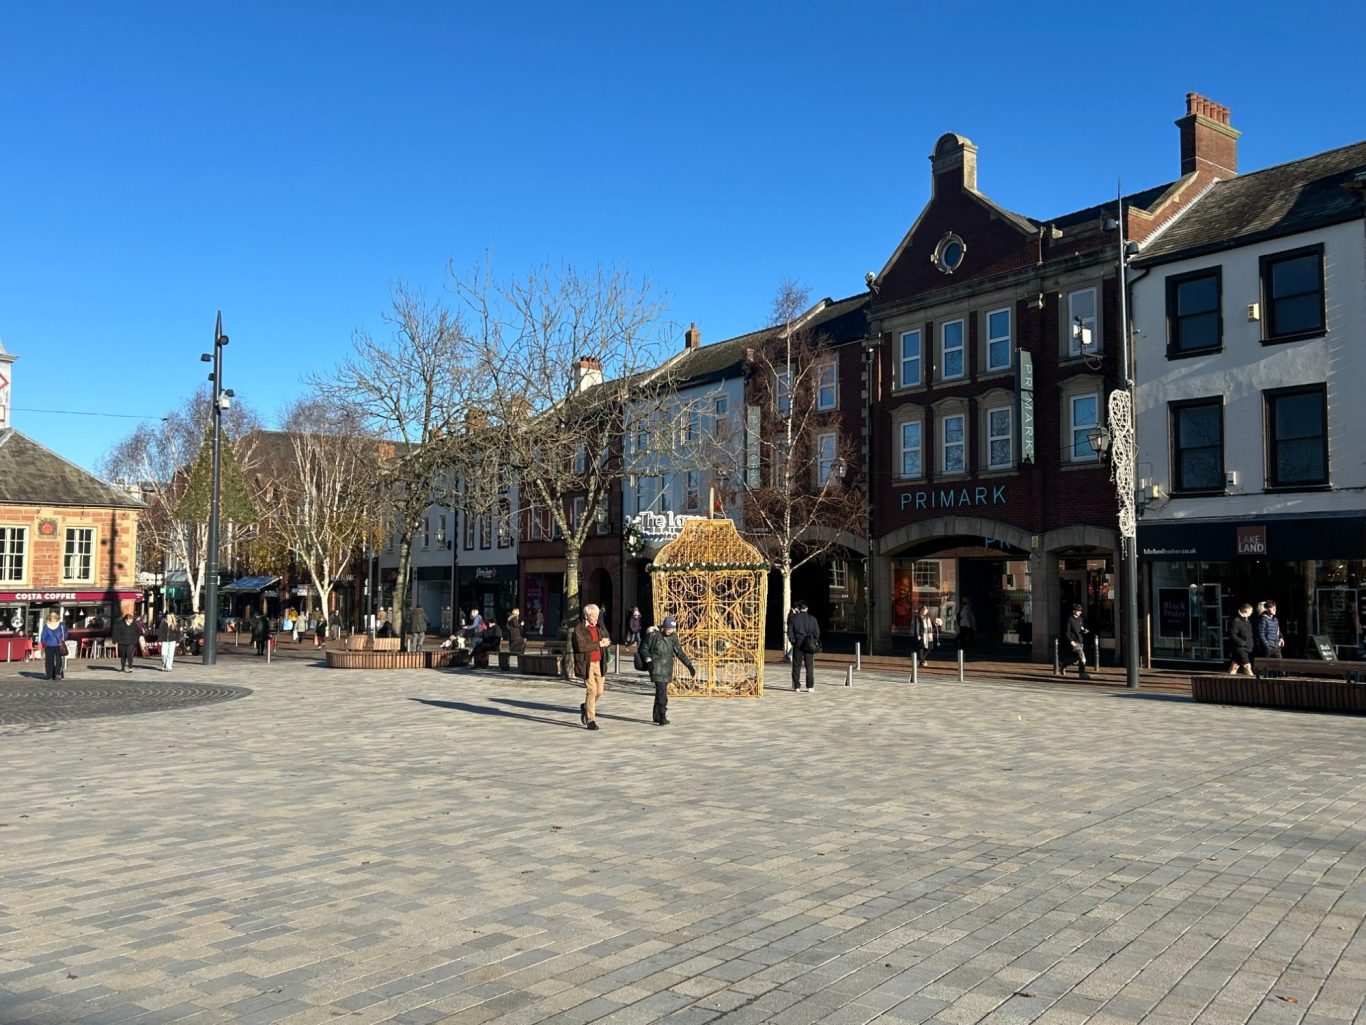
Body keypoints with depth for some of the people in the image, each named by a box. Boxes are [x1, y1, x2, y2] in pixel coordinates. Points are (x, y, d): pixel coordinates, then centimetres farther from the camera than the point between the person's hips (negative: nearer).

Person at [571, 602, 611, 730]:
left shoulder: (600, 628, 12)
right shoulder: (579, 629, -8)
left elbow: (609, 642, 13)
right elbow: (581, 647, -20)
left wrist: (605, 642, -11)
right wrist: (599, 644, -15)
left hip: (599, 663, 6)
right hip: (587, 664, -6)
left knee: (599, 691, 7)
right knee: (591, 690, -10)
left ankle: (586, 707, 35)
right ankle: (590, 720, -2)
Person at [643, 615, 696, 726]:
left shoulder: (673, 637, 4)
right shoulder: (654, 635, -9)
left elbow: (679, 653, 4)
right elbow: (645, 648, 0)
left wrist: (690, 666, -3)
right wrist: (649, 660, -13)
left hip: (667, 669, 6)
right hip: (657, 668, -5)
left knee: (660, 691, 14)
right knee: (662, 692, -15)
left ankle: (657, 717, 24)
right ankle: (662, 717, -16)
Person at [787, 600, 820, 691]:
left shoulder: (793, 618, -3)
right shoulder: (812, 618, 0)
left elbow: (790, 632, -2)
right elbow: (817, 632, 2)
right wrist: (814, 642, 16)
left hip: (798, 644, -1)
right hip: (809, 645, 1)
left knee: (797, 666, 5)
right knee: (809, 666, 6)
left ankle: (797, 686, 4)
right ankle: (810, 686, 4)